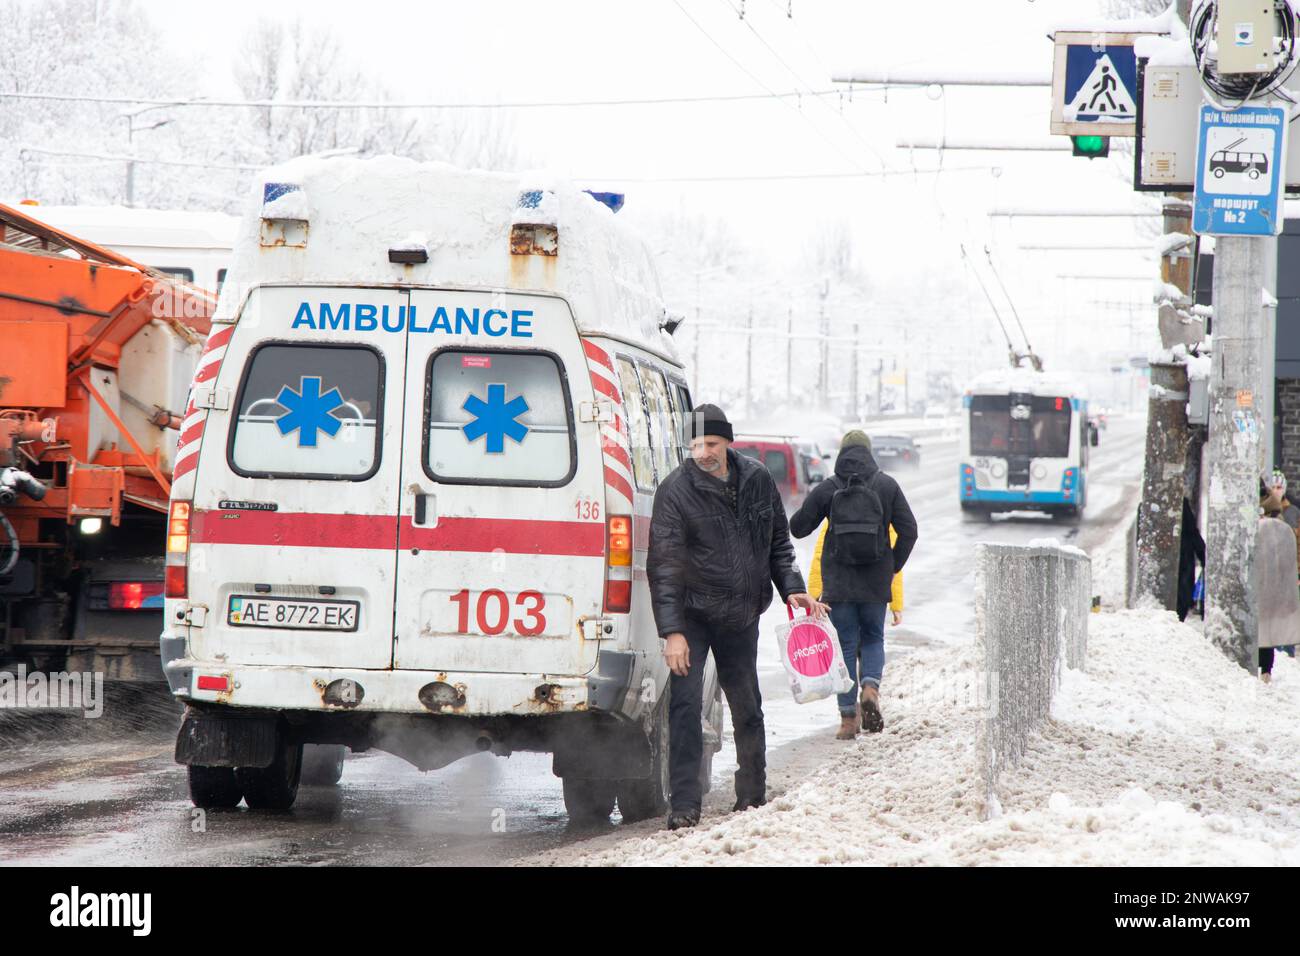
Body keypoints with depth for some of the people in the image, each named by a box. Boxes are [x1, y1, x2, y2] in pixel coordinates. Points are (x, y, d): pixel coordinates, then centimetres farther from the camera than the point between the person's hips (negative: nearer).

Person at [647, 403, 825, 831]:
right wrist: (672, 631, -25)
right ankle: (684, 804, -15)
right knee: (685, 703, -15)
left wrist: (791, 588, 0)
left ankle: (752, 795, 30)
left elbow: (777, 541, 14)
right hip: (693, 614, -4)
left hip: (741, 615, 4)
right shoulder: (676, 490, -15)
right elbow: (664, 566, -18)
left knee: (747, 707, 14)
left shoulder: (757, 480, -1)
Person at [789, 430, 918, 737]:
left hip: (838, 582, -1)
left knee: (846, 643, 7)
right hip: (875, 583, 1)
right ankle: (870, 687, -9)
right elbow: (908, 530, 0)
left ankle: (848, 715, 3)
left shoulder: (826, 490, -3)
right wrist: (894, 567, 11)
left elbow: (797, 527, 3)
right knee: (873, 638, 18)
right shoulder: (887, 486, 0)